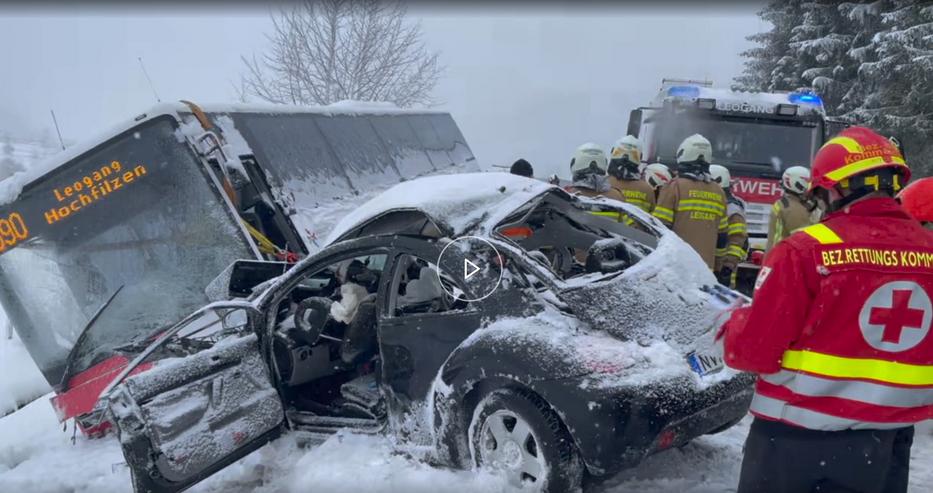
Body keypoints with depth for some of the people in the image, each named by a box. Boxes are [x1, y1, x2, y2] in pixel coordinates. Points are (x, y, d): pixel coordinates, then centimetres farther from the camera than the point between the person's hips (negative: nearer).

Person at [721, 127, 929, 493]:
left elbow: (753, 350, -15)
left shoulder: (805, 251, -17)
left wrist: (735, 324, 6)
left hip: (797, 437, -4)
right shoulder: (926, 250, -3)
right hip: (888, 442, 4)